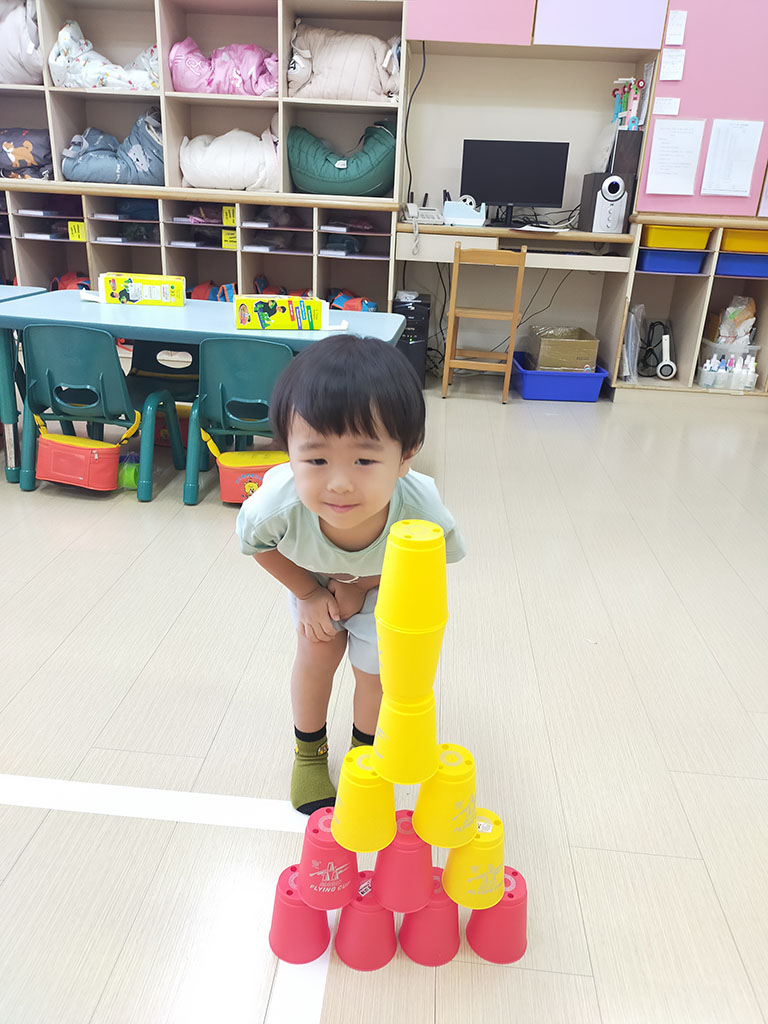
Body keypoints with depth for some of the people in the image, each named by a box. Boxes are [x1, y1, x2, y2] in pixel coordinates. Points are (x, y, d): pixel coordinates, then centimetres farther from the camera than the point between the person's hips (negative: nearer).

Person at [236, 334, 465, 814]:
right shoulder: (278, 505, -42)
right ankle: (309, 752, 33)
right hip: (312, 574, 1)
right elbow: (256, 544, -14)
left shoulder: (422, 513, -44)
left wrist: (360, 588, -18)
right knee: (317, 651, 1)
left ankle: (364, 751, 35)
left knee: (375, 666, 1)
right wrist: (309, 594, -13)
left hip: (384, 582, 0)